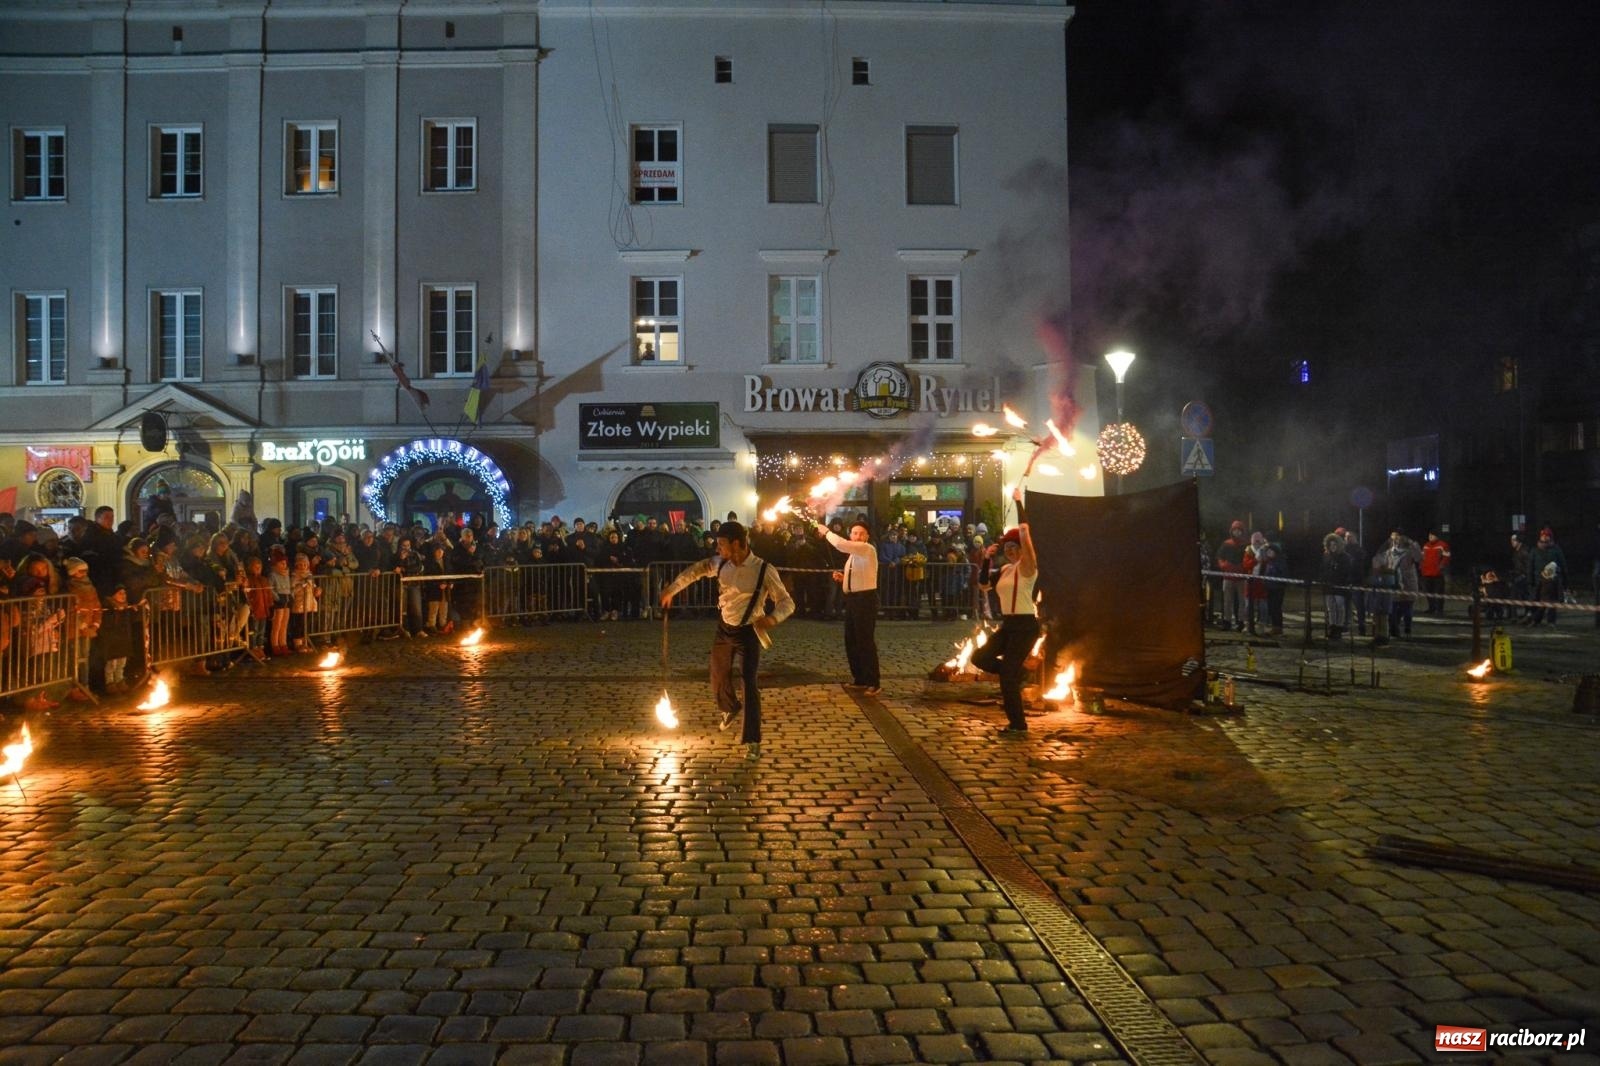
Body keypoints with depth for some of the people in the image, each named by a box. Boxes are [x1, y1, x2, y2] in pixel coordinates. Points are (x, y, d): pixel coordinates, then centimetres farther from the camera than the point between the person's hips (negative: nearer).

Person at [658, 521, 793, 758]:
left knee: (749, 683, -10)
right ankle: (730, 709, 53)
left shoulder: (764, 570, -24)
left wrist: (773, 618, -43)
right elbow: (697, 569, 12)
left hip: (748, 632, -5)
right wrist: (671, 589, 9)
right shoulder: (721, 563, -8)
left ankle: (753, 740, 0)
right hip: (723, 628, 5)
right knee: (718, 676, 20)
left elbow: (787, 602, -22)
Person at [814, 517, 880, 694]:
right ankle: (860, 679, 25)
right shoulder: (853, 554, 17)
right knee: (851, 641, 13)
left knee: (865, 641, -8)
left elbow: (841, 545, -27)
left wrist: (826, 531, -12)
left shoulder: (868, 550, -13)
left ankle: (874, 682, 0)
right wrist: (842, 578, 7)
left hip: (865, 599, -9)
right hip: (852, 598, 10)